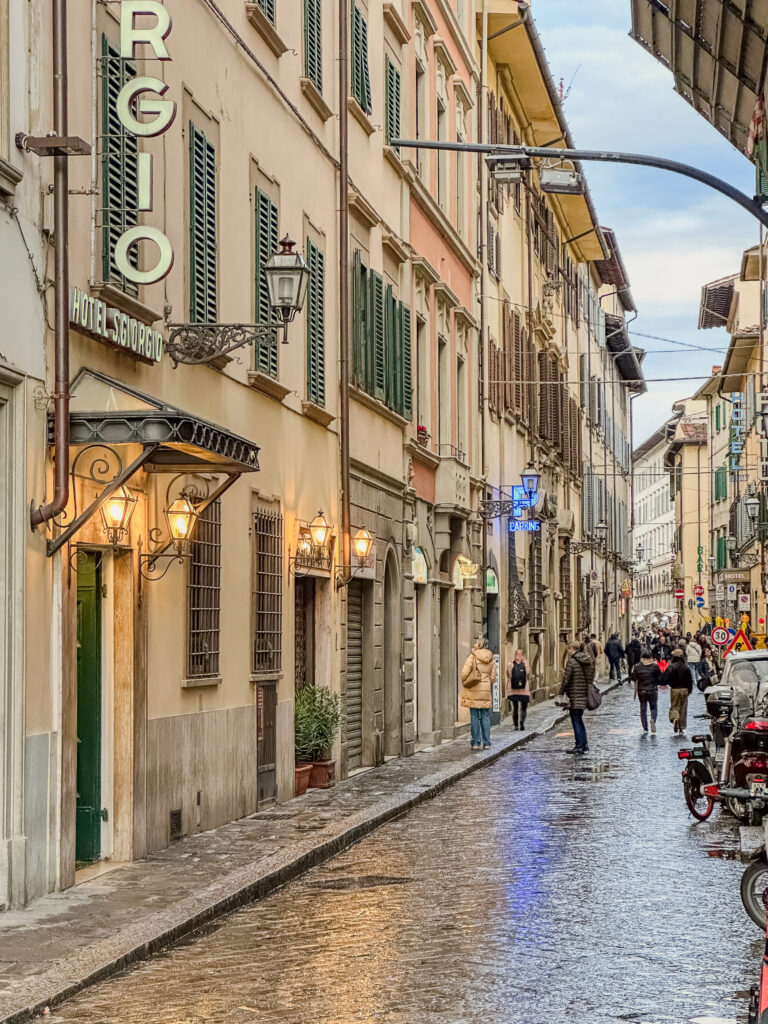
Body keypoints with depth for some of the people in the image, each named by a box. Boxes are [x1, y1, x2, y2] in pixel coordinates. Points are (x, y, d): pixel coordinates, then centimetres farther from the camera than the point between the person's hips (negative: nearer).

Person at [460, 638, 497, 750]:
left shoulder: (473, 657, -8)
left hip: (474, 690, -3)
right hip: (486, 691, 3)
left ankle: (475, 743, 1)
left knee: (474, 717, 1)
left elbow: (465, 673, -12)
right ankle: (486, 743, 7)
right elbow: (493, 677, 7)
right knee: (485, 716, 8)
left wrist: (464, 684, 5)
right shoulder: (492, 659, 5)